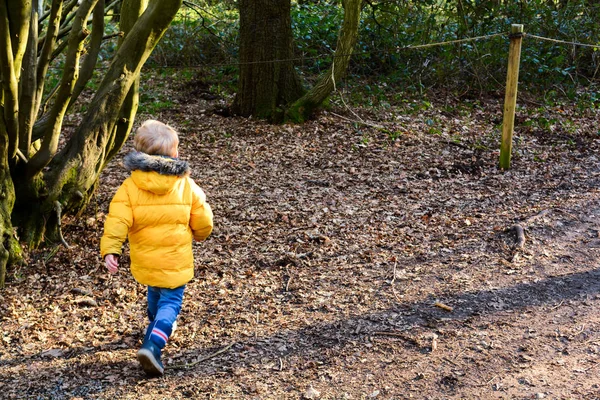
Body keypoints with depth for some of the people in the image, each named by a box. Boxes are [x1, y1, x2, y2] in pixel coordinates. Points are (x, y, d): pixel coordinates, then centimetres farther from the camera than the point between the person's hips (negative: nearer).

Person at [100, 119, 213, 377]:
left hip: (144, 260, 3)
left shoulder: (129, 187, -8)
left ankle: (157, 326, 52)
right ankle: (153, 344, -17)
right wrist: (200, 234, 21)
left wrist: (109, 250, -19)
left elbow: (118, 220, -18)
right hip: (175, 260, -3)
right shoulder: (186, 185, -6)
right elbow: (203, 221, 0)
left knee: (155, 293, 29)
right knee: (170, 301, 4)